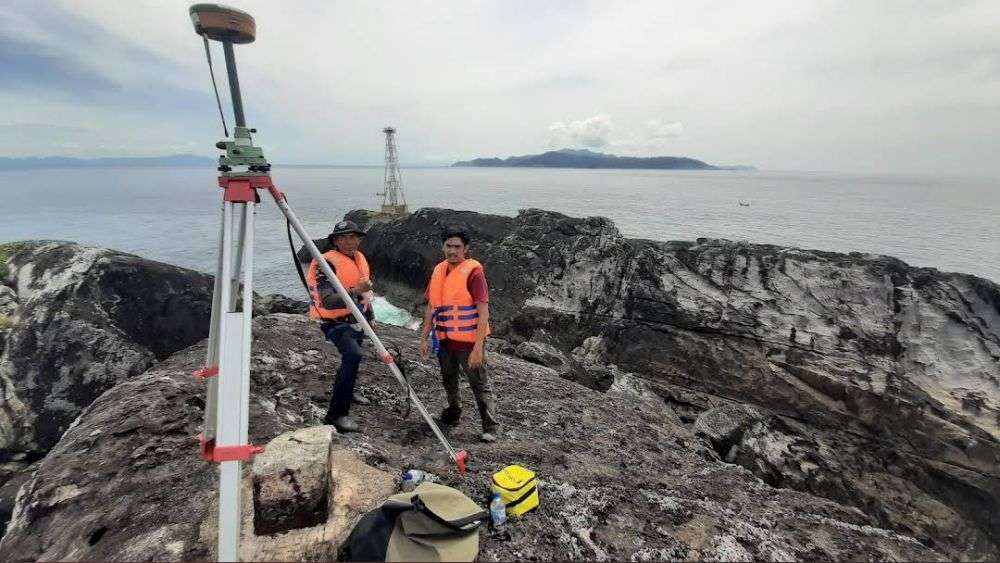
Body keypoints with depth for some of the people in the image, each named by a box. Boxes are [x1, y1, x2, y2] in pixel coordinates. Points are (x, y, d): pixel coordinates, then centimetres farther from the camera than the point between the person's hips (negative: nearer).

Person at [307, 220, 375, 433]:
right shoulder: (327, 262, -22)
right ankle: (337, 413, -22)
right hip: (335, 322, -8)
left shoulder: (360, 258, 4)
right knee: (353, 355, -29)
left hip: (356, 318, 9)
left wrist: (369, 313, 24)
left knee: (352, 355, 25)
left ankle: (347, 391, 52)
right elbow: (328, 302, -32)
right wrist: (355, 291, -45)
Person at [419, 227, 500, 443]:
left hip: (468, 341, -7)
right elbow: (431, 307, 12)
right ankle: (453, 413, 45)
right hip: (444, 339, 7)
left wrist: (478, 347, -22)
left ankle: (491, 427, 16)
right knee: (449, 380, 23)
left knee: (480, 385, 4)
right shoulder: (438, 270, 6)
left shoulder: (473, 271, -15)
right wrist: (425, 338, 10)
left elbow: (483, 312, -18)